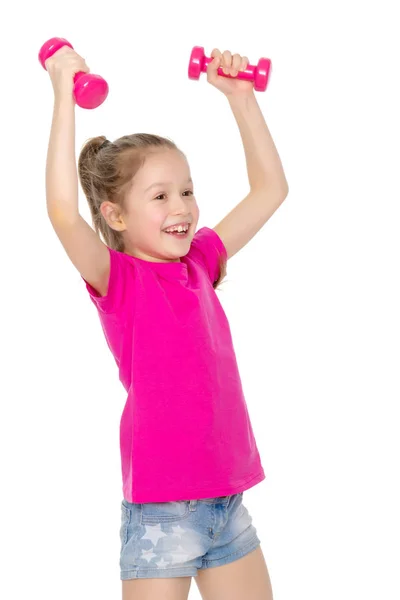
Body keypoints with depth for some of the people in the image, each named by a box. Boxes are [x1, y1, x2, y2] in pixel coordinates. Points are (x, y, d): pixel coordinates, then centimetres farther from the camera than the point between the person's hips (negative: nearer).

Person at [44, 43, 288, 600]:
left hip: (227, 499, 6)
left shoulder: (201, 262, 8)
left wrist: (240, 95, 9)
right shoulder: (116, 278, -9)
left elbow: (270, 189, 15)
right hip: (161, 509, -6)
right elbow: (63, 214, -28)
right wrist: (65, 98, -27)